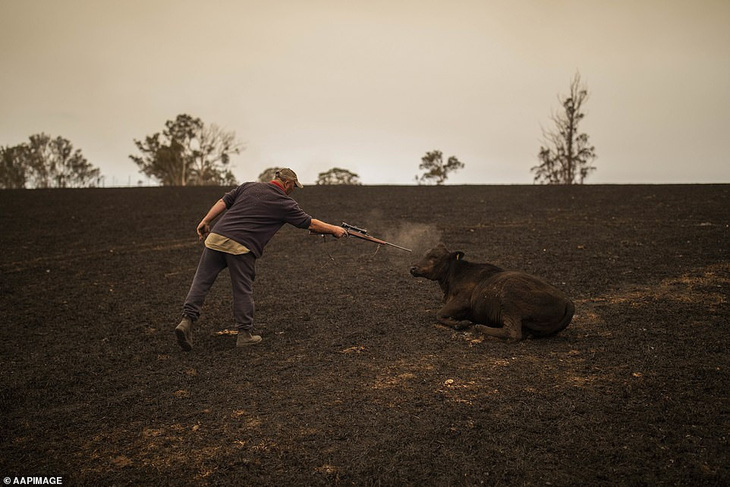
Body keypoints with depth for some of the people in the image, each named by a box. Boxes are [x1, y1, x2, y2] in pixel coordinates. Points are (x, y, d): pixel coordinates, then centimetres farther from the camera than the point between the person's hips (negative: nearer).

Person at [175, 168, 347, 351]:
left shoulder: (248, 186, 17)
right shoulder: (285, 204, 5)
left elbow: (224, 202, 13)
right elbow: (310, 224, 11)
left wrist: (205, 221, 16)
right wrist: (335, 229, 22)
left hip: (216, 237, 4)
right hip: (241, 247, -4)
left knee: (201, 281, 7)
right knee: (243, 290, 7)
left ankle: (187, 320, -3)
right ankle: (245, 334, 14)